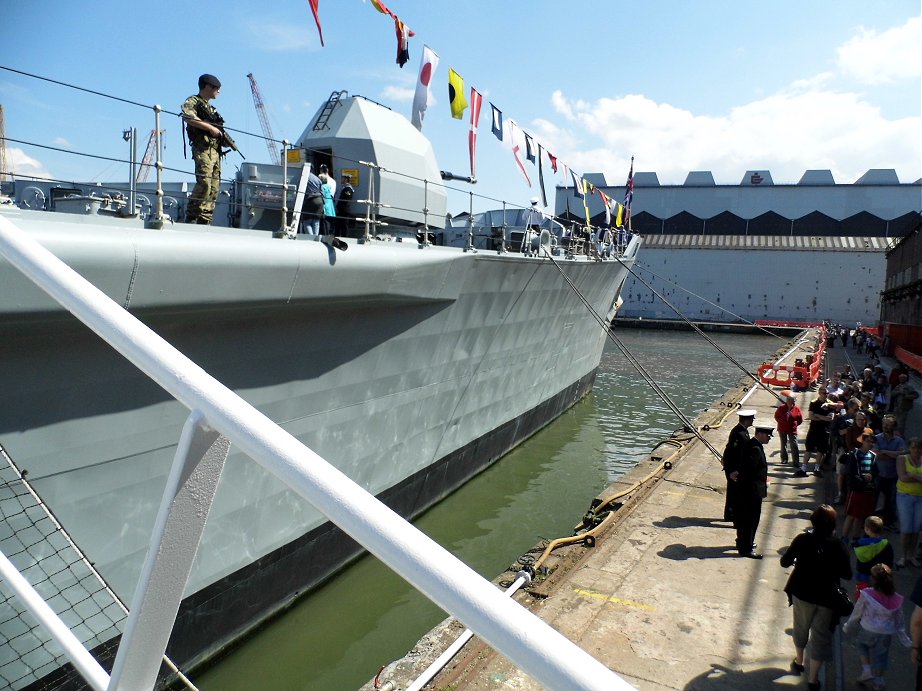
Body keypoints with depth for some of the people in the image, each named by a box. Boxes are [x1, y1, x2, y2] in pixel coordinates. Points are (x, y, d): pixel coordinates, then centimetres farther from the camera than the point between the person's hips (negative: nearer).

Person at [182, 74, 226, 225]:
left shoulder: (210, 108, 28)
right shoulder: (192, 102, 3)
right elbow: (188, 117, -18)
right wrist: (211, 127, -20)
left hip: (215, 150, 9)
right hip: (203, 148, -9)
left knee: (214, 188, 2)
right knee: (204, 184, -21)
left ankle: (205, 221, 3)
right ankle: (191, 217, -15)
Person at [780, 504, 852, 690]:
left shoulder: (802, 539, -15)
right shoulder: (837, 546, -15)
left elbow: (785, 562, -7)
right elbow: (847, 574, -8)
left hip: (802, 594, 1)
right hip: (826, 598, -1)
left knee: (801, 628, 24)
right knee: (820, 636, 11)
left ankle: (799, 662, 45)